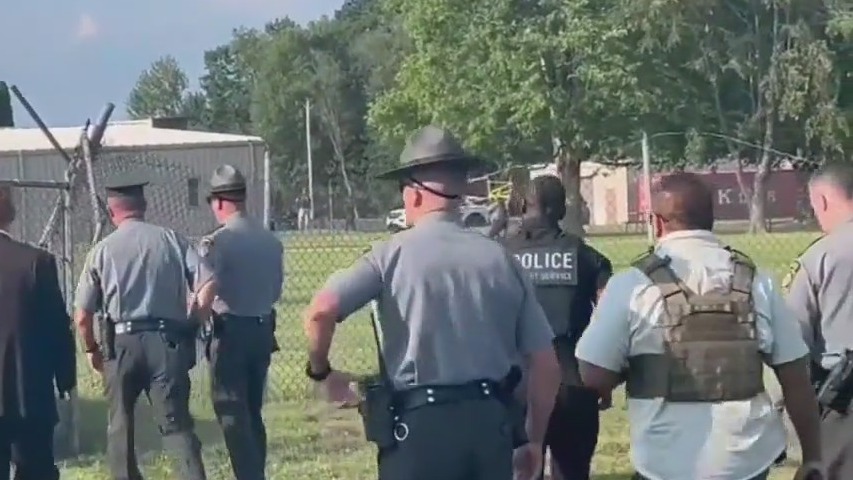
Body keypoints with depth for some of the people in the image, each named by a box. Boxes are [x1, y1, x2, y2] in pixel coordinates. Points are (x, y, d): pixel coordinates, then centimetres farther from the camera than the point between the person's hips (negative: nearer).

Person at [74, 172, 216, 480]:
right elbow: (208, 285, -5)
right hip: (167, 342, 1)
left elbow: (82, 316, 1)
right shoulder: (172, 241, 4)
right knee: (176, 422, 1)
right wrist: (190, 328, 7)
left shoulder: (102, 250, 2)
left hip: (121, 343, 0)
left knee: (120, 423, 15)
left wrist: (91, 349, 18)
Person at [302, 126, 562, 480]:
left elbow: (321, 311, -18)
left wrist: (320, 371, 2)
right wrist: (534, 440, 18)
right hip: (490, 422, 4)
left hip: (420, 424, -4)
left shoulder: (394, 253, -4)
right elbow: (546, 365, 7)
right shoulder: (500, 259, 6)